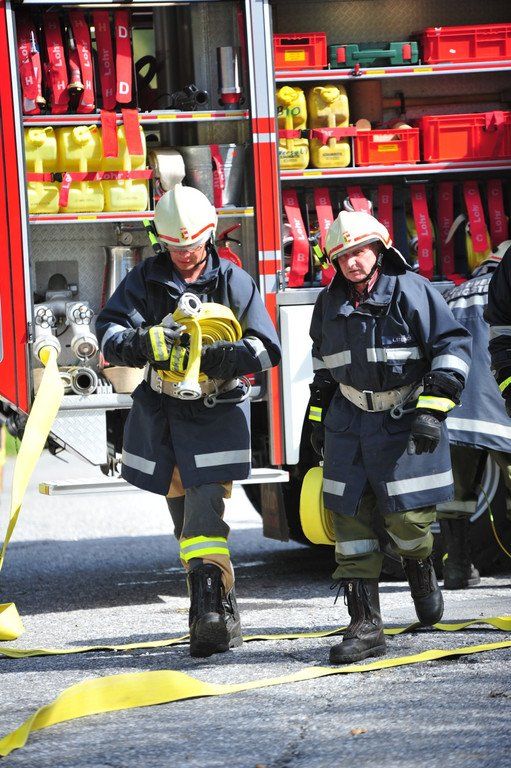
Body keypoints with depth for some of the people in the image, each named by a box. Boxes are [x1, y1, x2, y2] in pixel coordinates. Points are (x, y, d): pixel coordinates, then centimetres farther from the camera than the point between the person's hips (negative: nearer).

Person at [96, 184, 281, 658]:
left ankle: (211, 610, -24)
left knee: (205, 515, -18)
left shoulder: (233, 282, -4)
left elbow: (266, 348, -8)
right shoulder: (146, 280, 2)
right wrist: (147, 342, -31)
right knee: (185, 521, 10)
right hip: (161, 417, 4)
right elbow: (109, 331, -9)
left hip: (216, 412, -4)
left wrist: (215, 356, -26)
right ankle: (218, 609, 20)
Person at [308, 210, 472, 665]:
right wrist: (319, 417, 24)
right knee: (351, 521, -3)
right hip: (349, 423, 5)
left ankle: (420, 569, 30)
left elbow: (452, 346, -11)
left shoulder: (411, 291, -9)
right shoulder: (330, 304, 9)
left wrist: (433, 409, -18)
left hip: (404, 422, -4)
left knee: (408, 516, -7)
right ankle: (365, 627, -1)